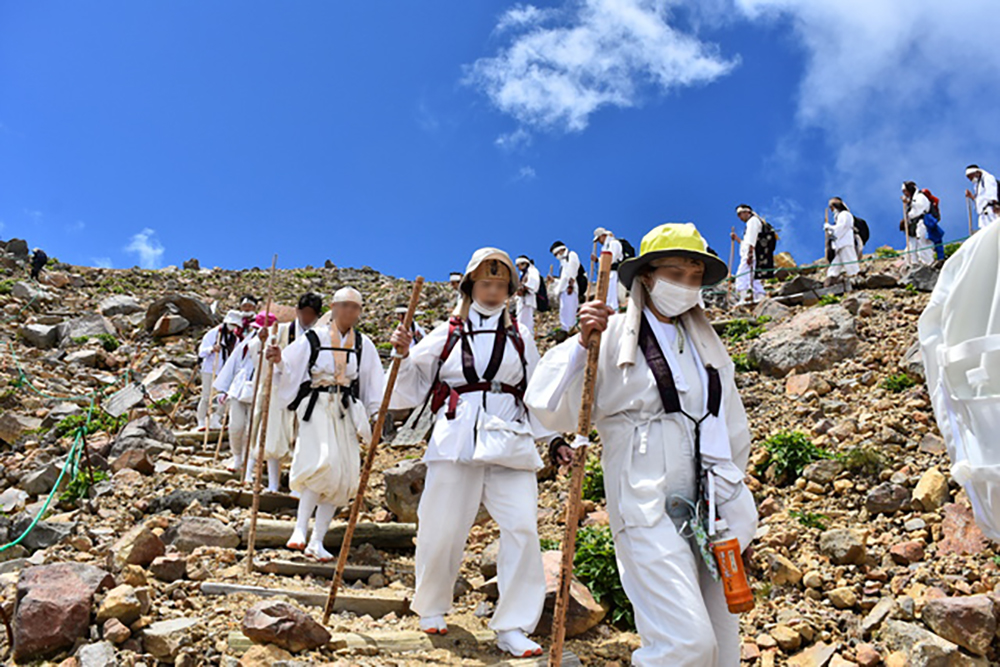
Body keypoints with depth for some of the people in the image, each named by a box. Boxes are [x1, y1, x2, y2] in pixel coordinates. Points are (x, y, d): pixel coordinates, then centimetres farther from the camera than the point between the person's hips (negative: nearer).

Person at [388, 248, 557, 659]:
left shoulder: (520, 337, 14)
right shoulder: (447, 334, 10)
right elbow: (411, 389, 11)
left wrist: (554, 439, 11)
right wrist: (404, 356, -6)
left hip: (510, 441, 1)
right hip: (456, 440, -1)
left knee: (522, 528, -10)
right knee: (441, 529, 3)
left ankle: (513, 628, 3)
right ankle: (431, 609, 30)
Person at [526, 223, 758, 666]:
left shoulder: (706, 342, 14)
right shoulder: (612, 335, -3)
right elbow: (550, 410, -11)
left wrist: (735, 512, 19)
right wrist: (582, 343, -20)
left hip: (710, 512, 6)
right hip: (647, 507, -6)